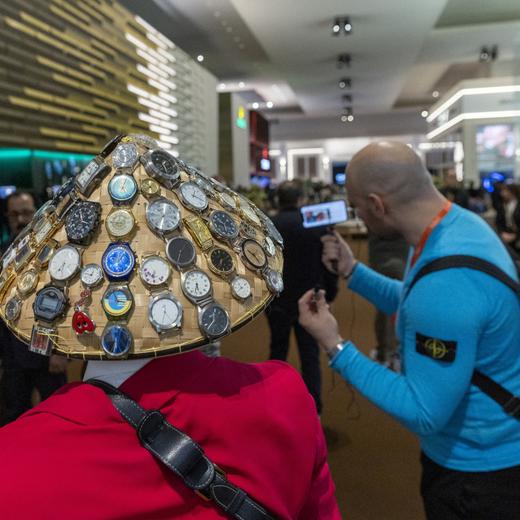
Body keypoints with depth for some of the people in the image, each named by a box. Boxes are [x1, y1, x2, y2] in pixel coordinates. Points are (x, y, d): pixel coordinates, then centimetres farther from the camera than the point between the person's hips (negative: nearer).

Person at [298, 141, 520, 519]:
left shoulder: (445, 284, -37)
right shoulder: (461, 224, -6)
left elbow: (424, 413, -30)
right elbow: (417, 305, 10)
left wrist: (335, 346, -27)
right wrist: (352, 271, -1)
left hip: (478, 467, -9)